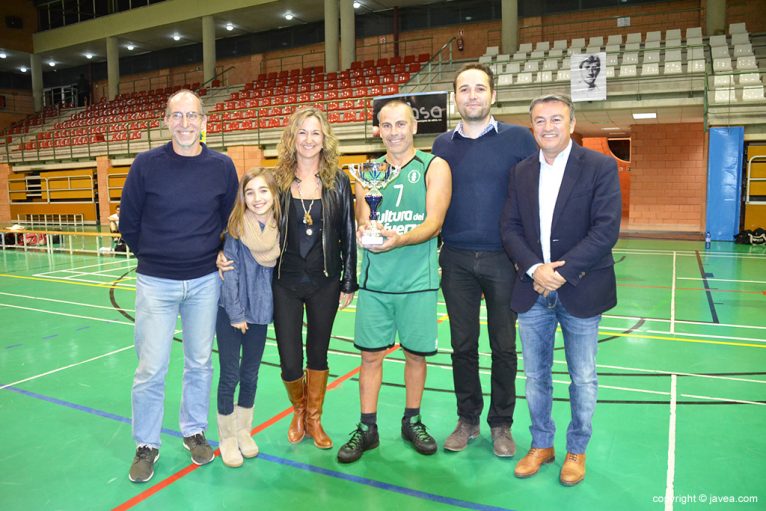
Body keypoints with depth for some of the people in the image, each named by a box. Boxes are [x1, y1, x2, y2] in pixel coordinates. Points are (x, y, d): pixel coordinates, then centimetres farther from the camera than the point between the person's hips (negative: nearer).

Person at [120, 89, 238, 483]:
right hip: (155, 283, -1)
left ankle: (194, 431, 32)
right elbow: (128, 222, 5)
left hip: (205, 282, 2)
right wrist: (152, 258, 10)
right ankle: (146, 445, 23)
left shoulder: (222, 167, -1)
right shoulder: (146, 164, -5)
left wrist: (213, 256, 7)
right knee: (150, 369, 3)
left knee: (200, 363, 12)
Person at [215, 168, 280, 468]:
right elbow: (230, 273, -11)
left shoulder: (278, 229, -2)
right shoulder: (236, 228, -12)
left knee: (251, 375, 14)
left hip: (260, 313, 3)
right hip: (231, 312, -3)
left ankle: (244, 431, 32)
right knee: (230, 376, 3)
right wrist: (236, 314, -11)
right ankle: (227, 438, 21)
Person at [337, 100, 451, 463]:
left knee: (416, 353, 10)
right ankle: (367, 428, 22)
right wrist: (364, 230, -22)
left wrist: (399, 239, -29)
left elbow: (434, 222, -11)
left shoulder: (434, 167, 0)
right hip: (375, 279, 2)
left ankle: (412, 421, 30)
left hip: (417, 279, -2)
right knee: (370, 354, 6)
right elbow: (362, 218, 3)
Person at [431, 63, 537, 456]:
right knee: (462, 345, 10)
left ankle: (501, 424, 25)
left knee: (504, 346, 8)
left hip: (503, 259, -2)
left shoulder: (518, 138, -1)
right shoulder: (442, 145, 7)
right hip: (456, 261, 2)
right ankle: (467, 419, 27)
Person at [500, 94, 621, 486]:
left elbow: (606, 229, -13)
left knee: (582, 378, 10)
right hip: (533, 290, 4)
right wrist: (534, 269, -13)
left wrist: (562, 271, -18)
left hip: (580, 290, -3)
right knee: (535, 375, 13)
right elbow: (510, 228, 3)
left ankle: (576, 450, 30)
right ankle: (541, 444, 32)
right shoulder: (521, 172, 7)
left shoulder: (600, 167, -5)